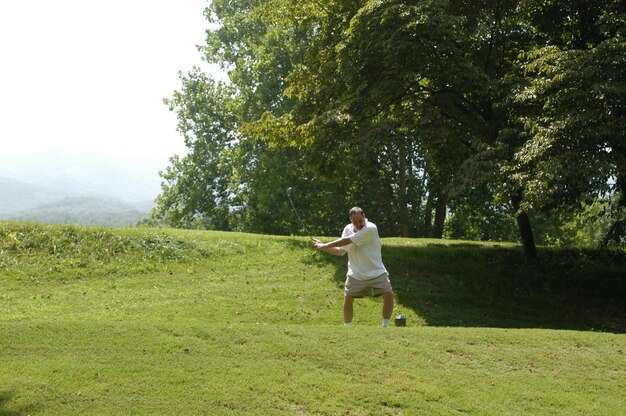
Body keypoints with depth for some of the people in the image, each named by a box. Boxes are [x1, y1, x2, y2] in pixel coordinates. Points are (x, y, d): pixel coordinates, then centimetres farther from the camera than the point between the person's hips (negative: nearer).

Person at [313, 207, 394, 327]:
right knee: (347, 298, -3)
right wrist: (322, 247, -8)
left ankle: (385, 326, 4)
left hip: (376, 272, -4)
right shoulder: (348, 229, -1)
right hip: (355, 274, 4)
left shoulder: (371, 228, -22)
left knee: (389, 295, -13)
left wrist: (324, 245, -19)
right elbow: (341, 251, 6)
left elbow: (346, 241, -25)